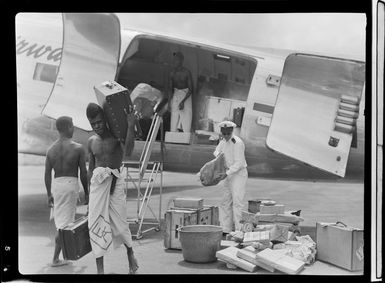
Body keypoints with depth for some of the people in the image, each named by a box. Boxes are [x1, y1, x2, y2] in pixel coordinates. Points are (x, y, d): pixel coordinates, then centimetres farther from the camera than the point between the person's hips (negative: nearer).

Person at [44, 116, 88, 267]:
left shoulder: (51, 149, 5)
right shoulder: (78, 148, -8)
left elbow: (47, 174, 7)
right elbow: (83, 173, -6)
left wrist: (49, 195, 15)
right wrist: (86, 192, 4)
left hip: (56, 185, 5)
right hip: (70, 184, -5)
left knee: (60, 220, 19)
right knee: (64, 223, 0)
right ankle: (55, 258, 4)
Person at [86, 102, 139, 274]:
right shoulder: (92, 142, 10)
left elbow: (128, 152, -26)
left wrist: (131, 126, -28)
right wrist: (90, 193, 16)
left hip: (115, 184, -4)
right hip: (97, 184, 4)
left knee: (119, 225, -1)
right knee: (96, 225, -2)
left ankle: (130, 254, 29)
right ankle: (100, 269, 7)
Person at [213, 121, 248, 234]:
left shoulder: (237, 143, -19)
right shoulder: (224, 141, 6)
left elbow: (239, 163, -21)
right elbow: (217, 151, 24)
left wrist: (226, 174, -26)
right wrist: (218, 155, 0)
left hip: (239, 174, -9)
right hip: (230, 174, 9)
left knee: (237, 202, -11)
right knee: (225, 202, 9)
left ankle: (239, 230, -8)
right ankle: (226, 229, 15)